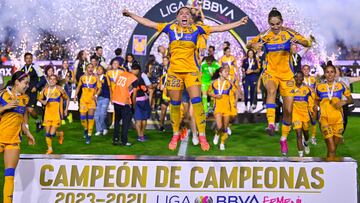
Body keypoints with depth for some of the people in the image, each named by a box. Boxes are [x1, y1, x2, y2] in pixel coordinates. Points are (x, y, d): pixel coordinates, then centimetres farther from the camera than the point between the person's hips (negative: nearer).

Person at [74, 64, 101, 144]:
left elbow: (99, 88, -1)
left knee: (90, 117, -7)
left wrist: (96, 95, -18)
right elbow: (78, 87, 16)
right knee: (82, 117, -4)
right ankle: (86, 129, 26)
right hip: (83, 99, 2)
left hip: (92, 100, -2)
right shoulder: (82, 78, 6)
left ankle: (89, 135, 0)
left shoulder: (96, 78, -1)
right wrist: (75, 96, 9)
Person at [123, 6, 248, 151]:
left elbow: (220, 28, 7)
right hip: (174, 71, 1)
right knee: (175, 103, 6)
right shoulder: (170, 28, 6)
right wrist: (131, 15, 10)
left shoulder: (196, 29, 5)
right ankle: (175, 135, 20)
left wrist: (238, 23, 5)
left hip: (191, 71, -1)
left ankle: (202, 137, -6)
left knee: (197, 101, -11)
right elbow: (148, 23, 10)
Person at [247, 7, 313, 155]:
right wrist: (253, 45, -20)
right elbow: (249, 44, 4)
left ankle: (284, 139, 21)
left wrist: (298, 40, -27)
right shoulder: (265, 36, -2)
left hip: (286, 74, 1)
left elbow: (308, 43, -4)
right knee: (271, 90, -38)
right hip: (270, 72, -1)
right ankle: (271, 124, -46)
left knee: (288, 110, 1)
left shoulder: (288, 33, -4)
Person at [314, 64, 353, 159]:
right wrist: (316, 105, -1)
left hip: (338, 119, 1)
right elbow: (317, 99, 21)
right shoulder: (319, 87, 6)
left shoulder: (341, 86, 5)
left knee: (334, 147, 8)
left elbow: (351, 100, 10)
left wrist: (343, 102, -10)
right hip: (325, 118, -1)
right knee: (331, 150, -12)